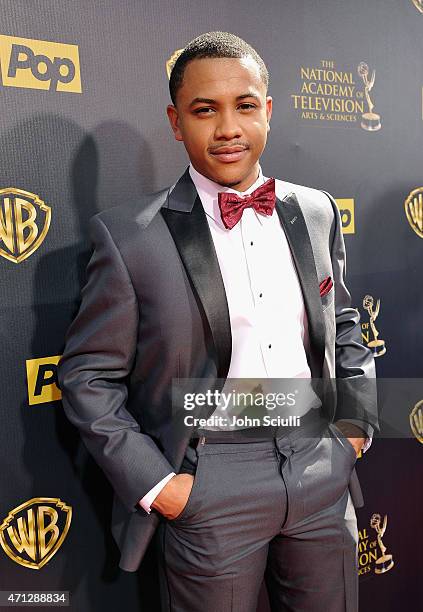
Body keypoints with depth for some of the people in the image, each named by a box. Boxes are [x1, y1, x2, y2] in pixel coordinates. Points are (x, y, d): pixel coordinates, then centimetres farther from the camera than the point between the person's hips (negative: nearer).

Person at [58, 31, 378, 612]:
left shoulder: (317, 212, 4)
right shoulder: (129, 235, -11)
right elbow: (88, 375, -7)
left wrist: (357, 420, 8)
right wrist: (155, 483, -11)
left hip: (323, 469, 5)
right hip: (212, 485, -4)